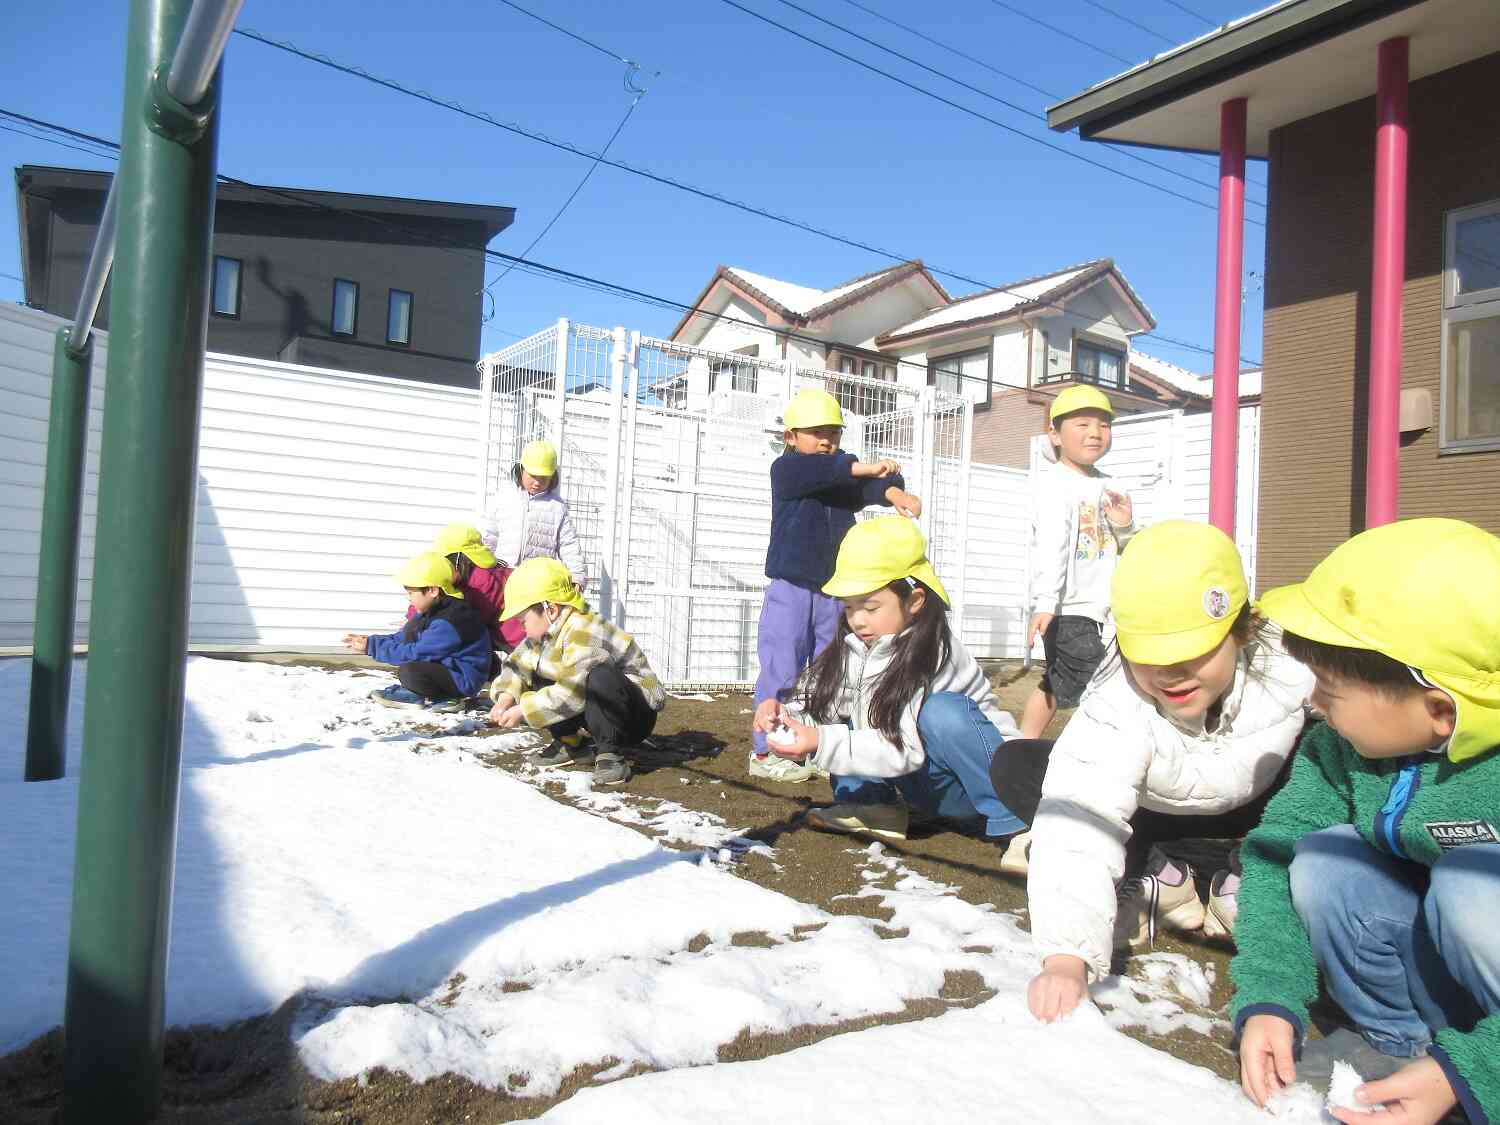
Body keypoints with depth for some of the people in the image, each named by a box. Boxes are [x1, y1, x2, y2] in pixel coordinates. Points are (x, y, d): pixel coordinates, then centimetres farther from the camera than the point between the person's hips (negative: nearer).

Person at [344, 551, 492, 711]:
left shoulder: (448, 623, -26)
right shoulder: (433, 611, 6)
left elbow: (415, 653, -25)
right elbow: (403, 638, 16)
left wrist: (372, 647, -20)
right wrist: (371, 642, 4)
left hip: (462, 679, -11)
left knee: (408, 671, -31)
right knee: (412, 628, 11)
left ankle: (445, 698, -4)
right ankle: (413, 691, 5)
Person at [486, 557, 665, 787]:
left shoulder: (583, 631, -27)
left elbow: (573, 692, -35)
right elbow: (516, 663, 7)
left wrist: (523, 711, -27)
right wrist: (507, 695, -13)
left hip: (637, 715, -9)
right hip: (598, 712, 9)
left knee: (599, 679, -39)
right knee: (535, 680, 0)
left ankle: (610, 752, -22)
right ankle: (568, 743, 8)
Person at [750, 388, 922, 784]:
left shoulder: (847, 469, 9)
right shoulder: (785, 469, -3)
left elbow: (871, 486, -13)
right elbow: (819, 471, -26)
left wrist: (894, 491, -34)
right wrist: (864, 467, -36)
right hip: (791, 587, -5)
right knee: (781, 669, -4)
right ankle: (764, 752, 4)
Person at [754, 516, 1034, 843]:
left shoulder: (933, 655, -25)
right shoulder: (851, 648, -4)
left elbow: (907, 748, -31)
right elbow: (820, 710, -3)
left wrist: (823, 744, -38)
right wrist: (785, 715, -25)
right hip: (922, 788, 6)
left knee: (943, 711, -35)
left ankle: (1018, 820, -20)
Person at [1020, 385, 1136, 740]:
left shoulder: (1106, 485, 14)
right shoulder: (1054, 482, -12)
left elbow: (1119, 549, 21)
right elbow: (1049, 546, -25)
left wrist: (1125, 526, -2)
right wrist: (1044, 603, -35)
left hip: (1091, 607, 9)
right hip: (1067, 608, -9)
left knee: (1057, 683, 18)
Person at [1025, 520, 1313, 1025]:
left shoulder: (1286, 666, -34)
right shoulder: (1114, 709, -38)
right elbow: (1077, 828, -46)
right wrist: (1066, 958, -57)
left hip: (1260, 803, 2)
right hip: (1157, 812, -1)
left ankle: (1244, 882, -3)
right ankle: (1156, 881, -2)